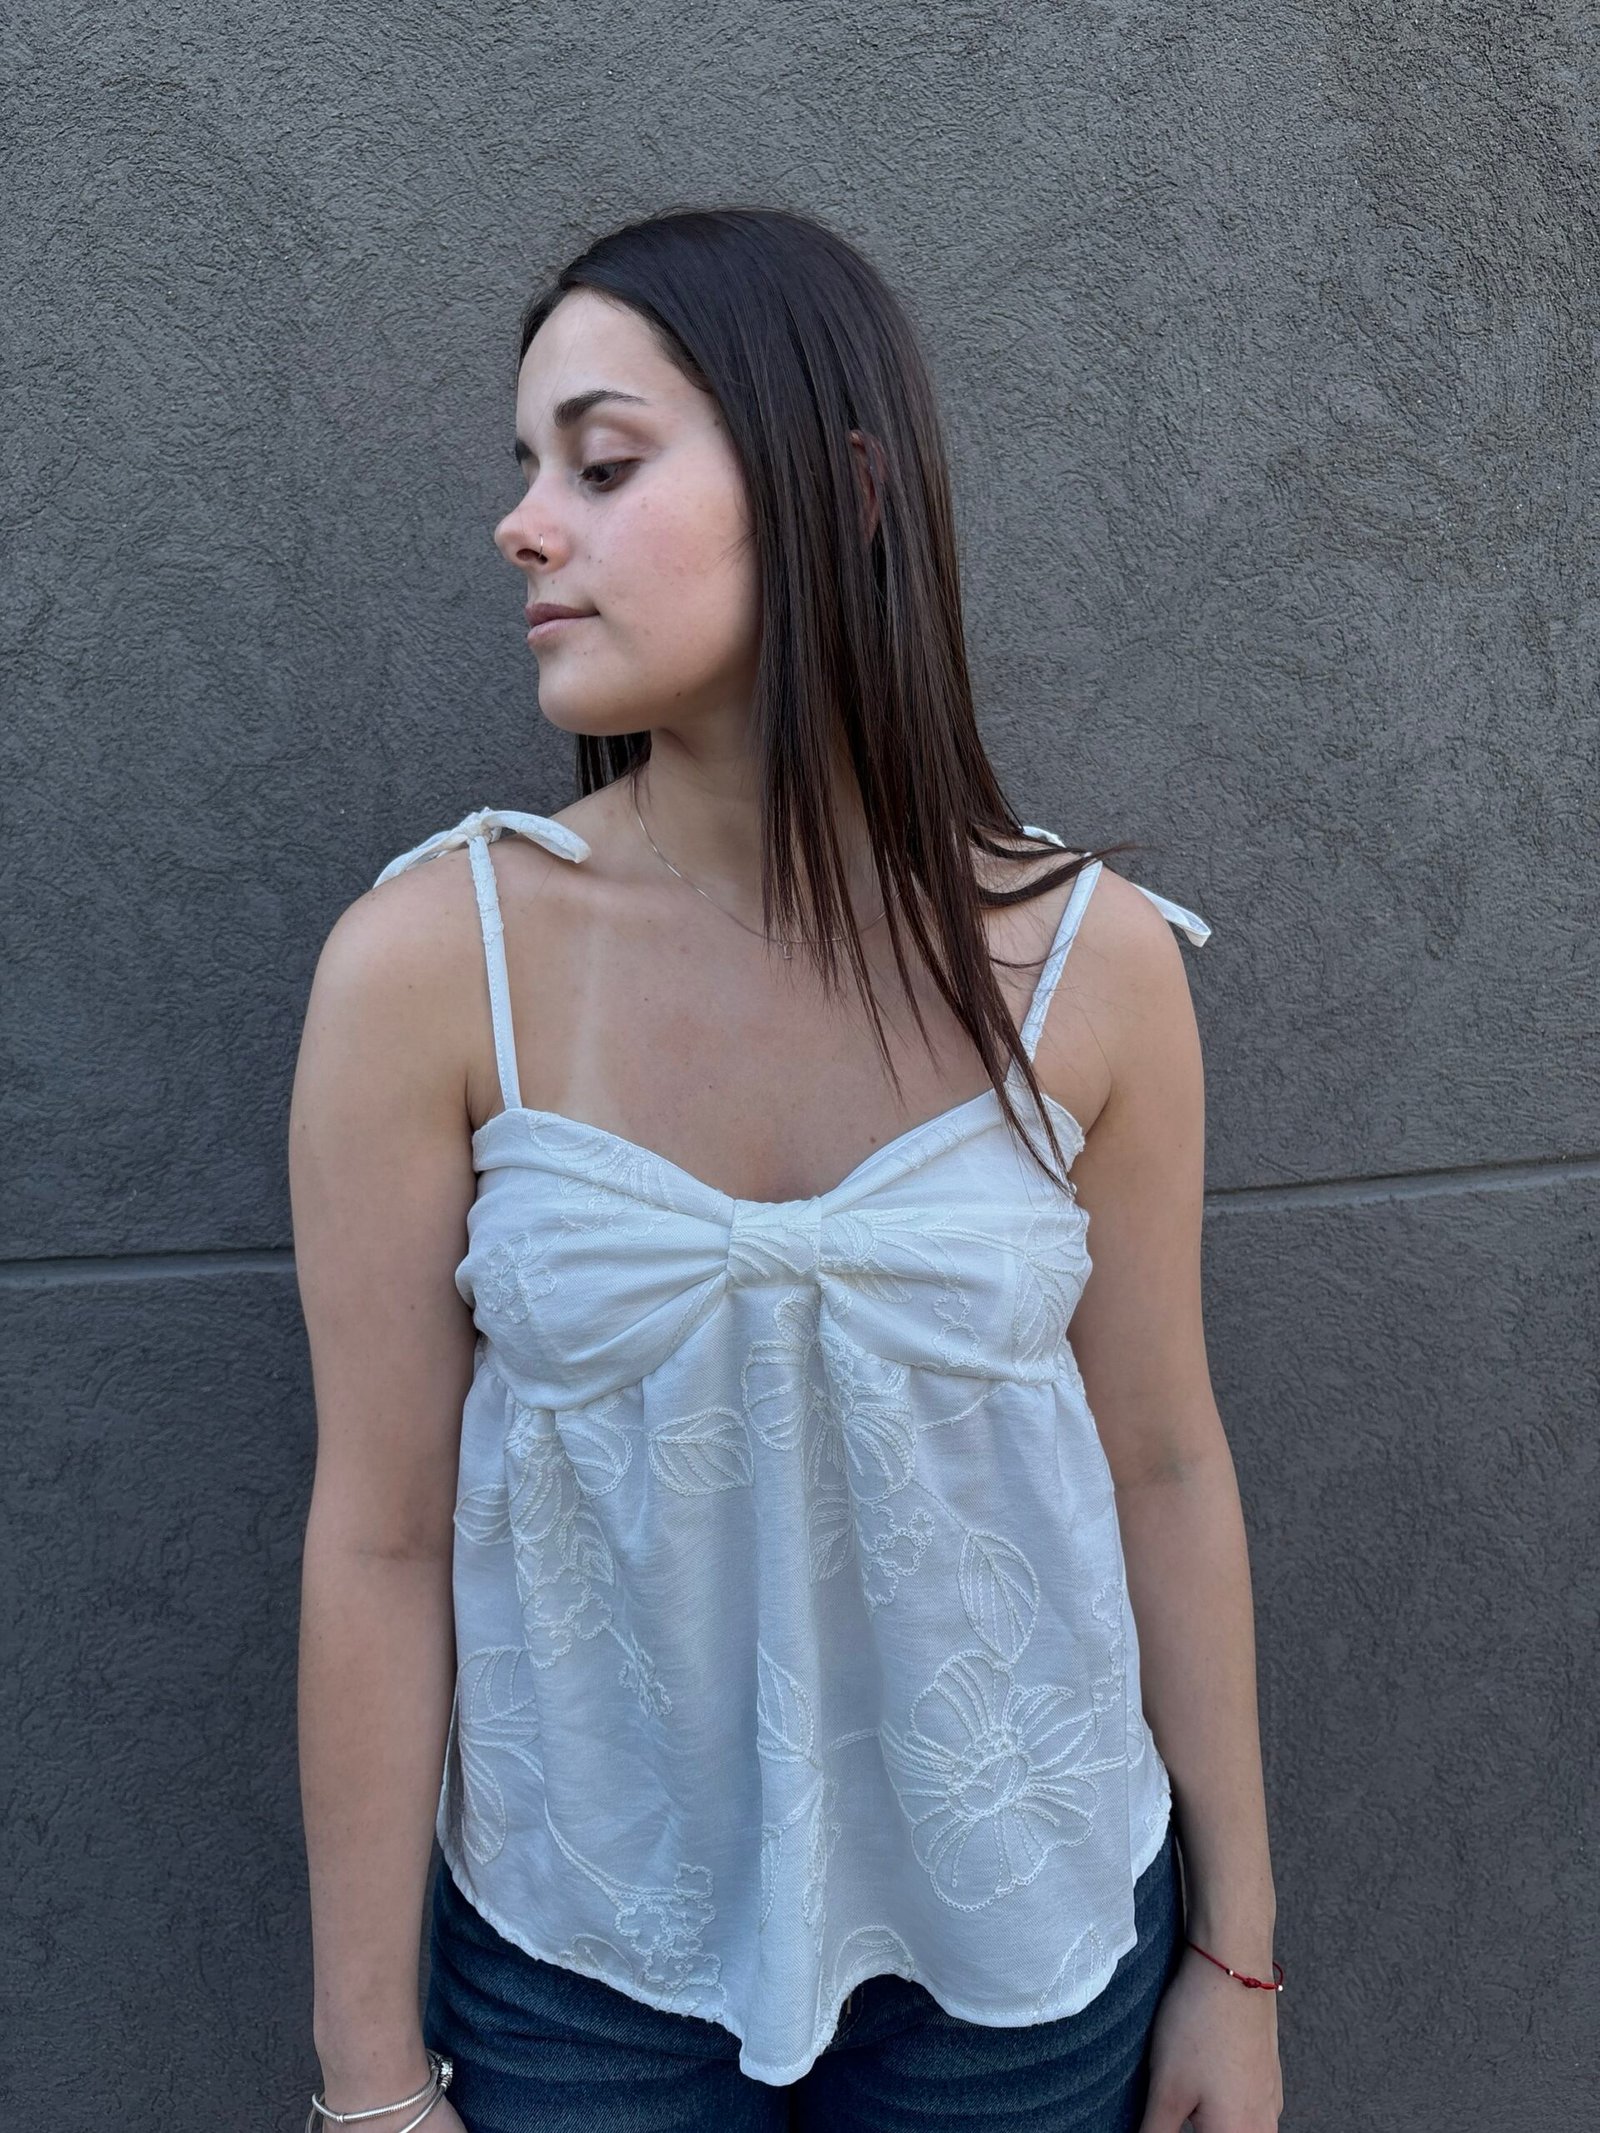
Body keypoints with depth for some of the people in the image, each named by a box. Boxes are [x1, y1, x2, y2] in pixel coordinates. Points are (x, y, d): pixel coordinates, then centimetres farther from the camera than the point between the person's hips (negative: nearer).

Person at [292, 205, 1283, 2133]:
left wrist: (1237, 1961, 5)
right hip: (582, 1965, -1)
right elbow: (380, 1537, -10)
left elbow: (1164, 1463, -3)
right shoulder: (428, 963, -15)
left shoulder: (1086, 961, -12)